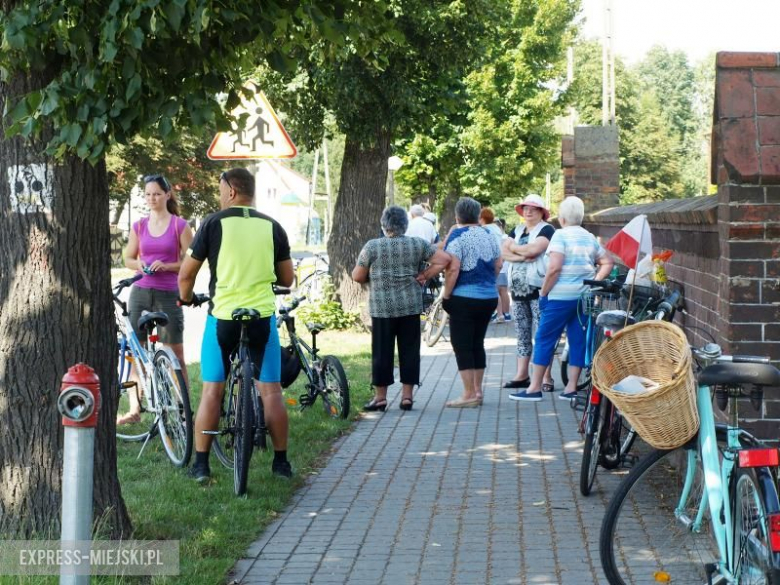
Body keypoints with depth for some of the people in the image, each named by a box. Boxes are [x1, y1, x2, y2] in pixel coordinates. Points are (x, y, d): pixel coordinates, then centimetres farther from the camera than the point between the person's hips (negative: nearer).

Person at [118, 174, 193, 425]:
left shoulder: (180, 225, -1)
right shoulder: (139, 226, 9)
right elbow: (128, 258, 15)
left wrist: (166, 266, -17)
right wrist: (139, 266, -7)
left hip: (168, 294, -4)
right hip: (140, 292, 4)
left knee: (175, 354, -1)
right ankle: (134, 409, 9)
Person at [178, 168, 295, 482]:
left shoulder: (214, 223, -4)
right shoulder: (272, 226, 3)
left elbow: (186, 274, -2)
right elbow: (287, 279, 8)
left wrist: (185, 298, 18)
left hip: (223, 317, -1)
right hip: (262, 317, 2)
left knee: (212, 391, 7)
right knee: (270, 391, 9)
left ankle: (201, 464, 9)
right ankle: (281, 462, 14)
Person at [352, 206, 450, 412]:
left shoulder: (372, 246, -4)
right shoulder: (418, 244, 1)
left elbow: (357, 276, 1)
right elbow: (444, 259, 0)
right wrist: (424, 275, 5)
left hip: (382, 307, -2)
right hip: (411, 306, 2)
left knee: (382, 352, 4)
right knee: (409, 350, 8)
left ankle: (380, 397, 9)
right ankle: (407, 396, 10)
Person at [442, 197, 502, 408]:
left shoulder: (457, 236, -11)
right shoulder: (489, 235, 9)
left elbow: (453, 269, -19)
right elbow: (498, 265, 15)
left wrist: (446, 295, -11)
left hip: (464, 298, -7)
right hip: (489, 297, 7)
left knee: (462, 345, -2)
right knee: (477, 343, 15)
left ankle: (469, 395, -3)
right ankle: (477, 391, 19)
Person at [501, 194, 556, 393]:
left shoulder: (546, 230, -2)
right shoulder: (518, 232, 18)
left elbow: (533, 249, -19)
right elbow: (503, 253, 5)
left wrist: (513, 247, -2)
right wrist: (522, 256, -12)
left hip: (538, 289, -7)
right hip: (518, 289, 7)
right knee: (522, 334, 9)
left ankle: (546, 378, -8)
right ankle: (522, 375, 13)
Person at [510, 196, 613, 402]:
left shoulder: (560, 235, -9)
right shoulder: (590, 238, 12)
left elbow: (554, 268, -17)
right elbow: (607, 263, 13)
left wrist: (543, 293, -9)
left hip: (560, 296, -6)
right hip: (584, 297, 6)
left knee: (544, 339, 1)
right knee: (578, 341, 8)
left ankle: (535, 388, 2)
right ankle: (571, 387, 10)